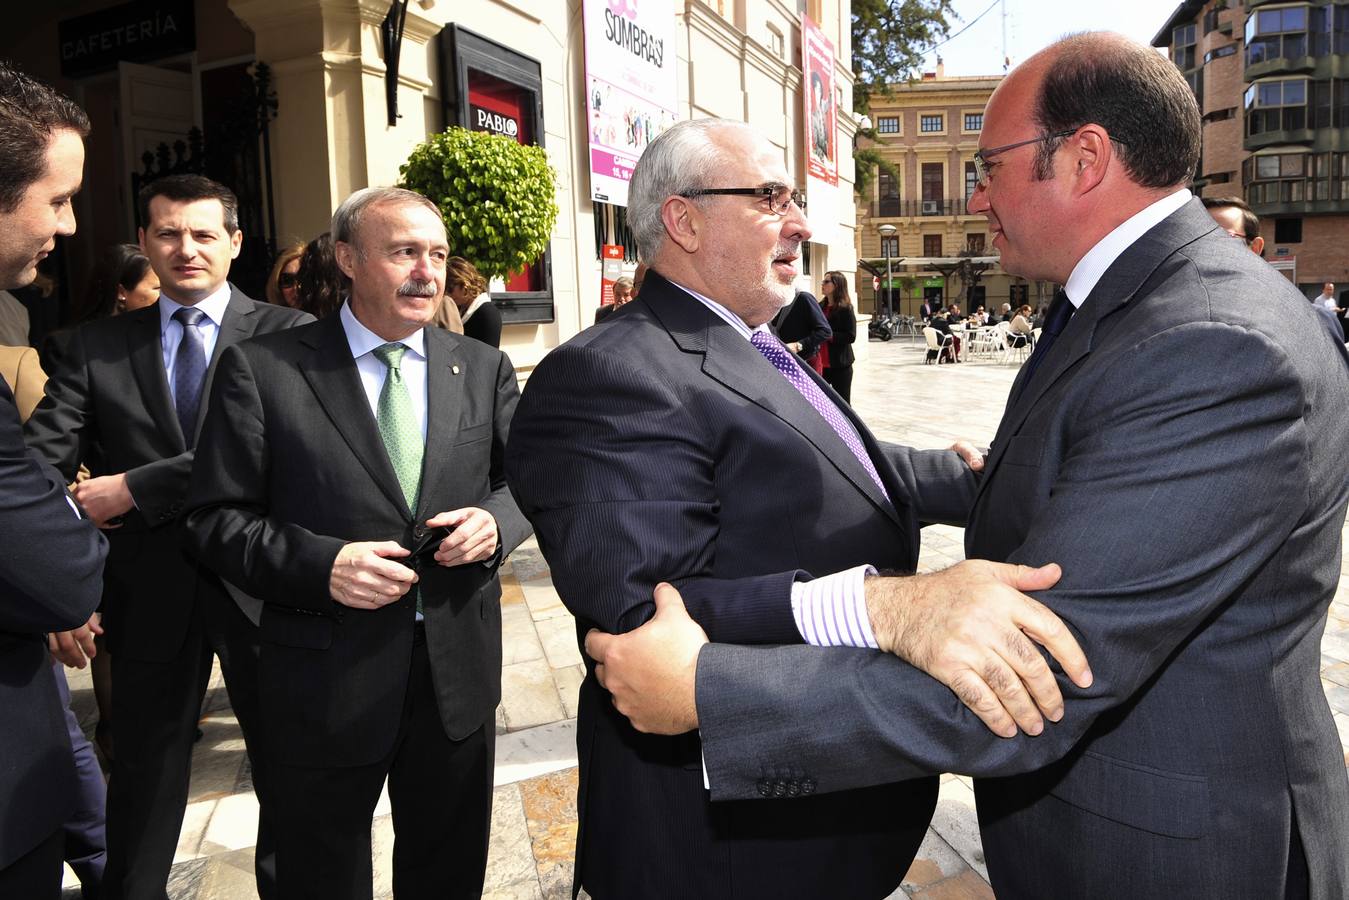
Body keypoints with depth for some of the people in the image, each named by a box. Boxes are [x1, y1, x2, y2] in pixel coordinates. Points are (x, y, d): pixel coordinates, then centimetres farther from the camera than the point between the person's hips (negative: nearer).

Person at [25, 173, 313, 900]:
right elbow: (42, 454, -6)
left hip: (260, 577, -2)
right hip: (151, 588, 2)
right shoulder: (95, 346, 5)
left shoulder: (286, 334, -5)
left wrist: (137, 488, -17)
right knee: (144, 766, 18)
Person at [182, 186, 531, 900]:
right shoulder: (261, 369, -6)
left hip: (460, 672, 3)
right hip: (328, 676, -2)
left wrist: (495, 520, -12)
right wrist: (320, 564, -22)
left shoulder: (484, 368, 4)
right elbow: (215, 518, -6)